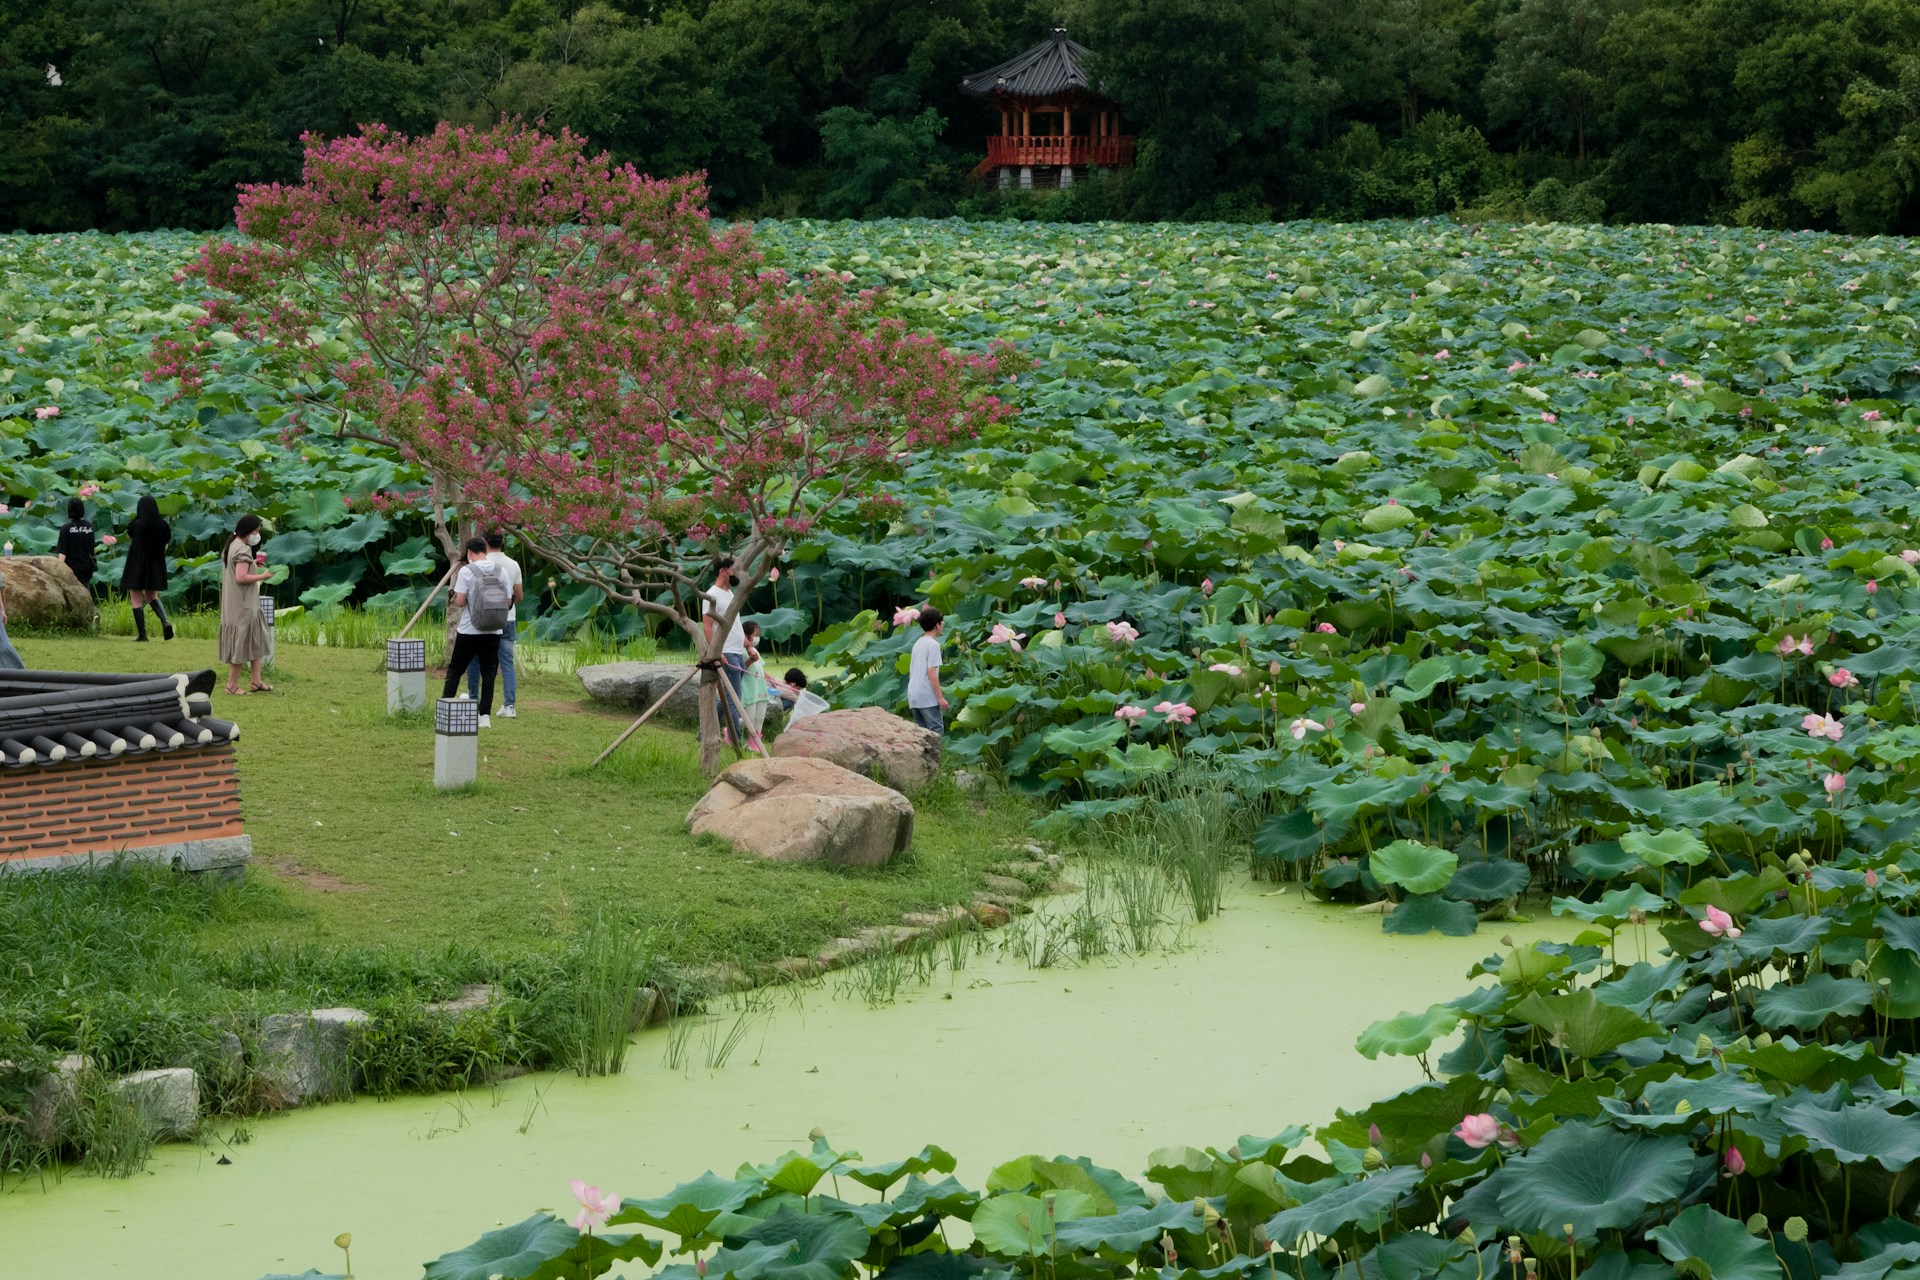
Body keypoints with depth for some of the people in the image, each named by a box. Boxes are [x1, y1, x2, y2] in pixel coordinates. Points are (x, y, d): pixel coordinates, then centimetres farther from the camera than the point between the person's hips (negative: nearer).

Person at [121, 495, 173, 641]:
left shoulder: (136, 524, -14)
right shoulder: (162, 525, -5)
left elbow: (129, 537, 9)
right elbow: (165, 547, 3)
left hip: (136, 567, -4)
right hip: (155, 567, 4)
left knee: (137, 601, 6)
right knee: (152, 597, 20)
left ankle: (142, 634, 1)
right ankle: (165, 622, -6)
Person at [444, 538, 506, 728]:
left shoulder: (467, 571, -9)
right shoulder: (500, 572, 2)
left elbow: (459, 602, -13)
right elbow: (507, 602, 5)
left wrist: (455, 599, 9)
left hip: (469, 630, -3)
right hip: (493, 631, 3)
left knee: (455, 669, 10)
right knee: (488, 673, 4)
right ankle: (485, 715, -2)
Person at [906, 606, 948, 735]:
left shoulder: (917, 644, 16)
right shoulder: (933, 644, -11)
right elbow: (931, 673, -17)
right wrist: (940, 697, -15)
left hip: (913, 696, 9)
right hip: (927, 696, -9)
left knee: (922, 730, 11)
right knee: (937, 729, -8)